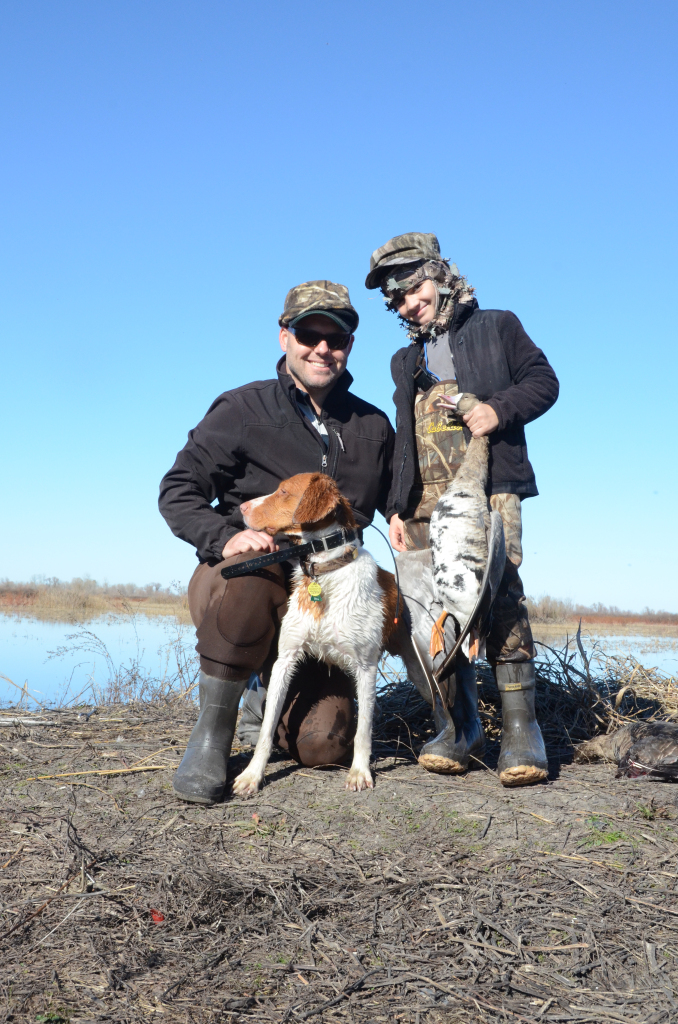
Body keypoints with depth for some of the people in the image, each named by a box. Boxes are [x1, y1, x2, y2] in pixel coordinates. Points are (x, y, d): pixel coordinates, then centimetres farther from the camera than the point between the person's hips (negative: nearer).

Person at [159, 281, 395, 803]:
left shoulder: (373, 427, 9)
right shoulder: (243, 409, -3)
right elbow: (178, 490, -6)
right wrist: (224, 538, -25)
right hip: (236, 580, -3)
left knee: (323, 745, -12)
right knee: (247, 577, -41)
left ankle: (266, 697, 26)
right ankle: (212, 735, -17)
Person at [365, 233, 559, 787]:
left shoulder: (497, 327, 15)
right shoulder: (407, 361, 28)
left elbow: (543, 381, 9)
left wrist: (500, 408, -11)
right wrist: (397, 507, 15)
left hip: (488, 485, -5)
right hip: (426, 501, 5)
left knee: (501, 594, -17)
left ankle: (520, 724, -13)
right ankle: (462, 725, 4)